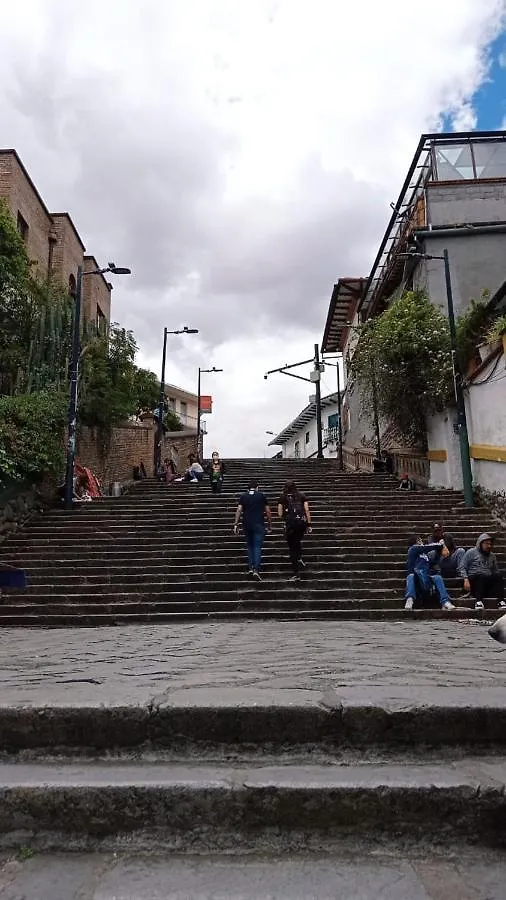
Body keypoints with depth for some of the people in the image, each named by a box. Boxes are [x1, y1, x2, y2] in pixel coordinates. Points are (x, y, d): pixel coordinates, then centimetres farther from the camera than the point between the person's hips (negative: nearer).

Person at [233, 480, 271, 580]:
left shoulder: (243, 496, 7)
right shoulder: (262, 495, 5)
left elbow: (239, 510, -2)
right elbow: (267, 511, 4)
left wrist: (236, 524, -3)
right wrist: (269, 523, 14)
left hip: (247, 524, 2)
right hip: (259, 524, -2)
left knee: (249, 546, 16)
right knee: (258, 546, -3)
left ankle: (251, 567, 12)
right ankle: (256, 570, -13)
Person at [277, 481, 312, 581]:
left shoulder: (282, 498, 8)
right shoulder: (302, 496, 12)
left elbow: (280, 514, 4)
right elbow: (307, 510, 3)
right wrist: (309, 524, 3)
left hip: (290, 524, -2)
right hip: (302, 522, 2)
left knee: (292, 547, 5)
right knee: (297, 542, 30)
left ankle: (296, 573, 3)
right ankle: (299, 558, 11)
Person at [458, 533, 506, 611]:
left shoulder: (492, 556, 23)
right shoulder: (471, 552, 9)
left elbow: (496, 571, 22)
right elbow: (462, 568, 3)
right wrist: (466, 579, -14)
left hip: (488, 581, 4)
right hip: (474, 579, -4)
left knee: (499, 575, -26)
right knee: (481, 575, -36)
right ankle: (478, 601, -42)